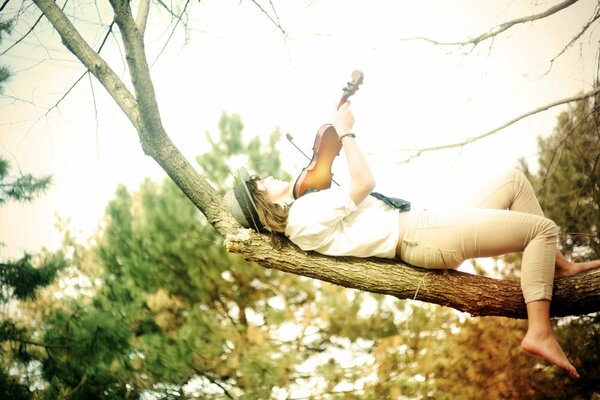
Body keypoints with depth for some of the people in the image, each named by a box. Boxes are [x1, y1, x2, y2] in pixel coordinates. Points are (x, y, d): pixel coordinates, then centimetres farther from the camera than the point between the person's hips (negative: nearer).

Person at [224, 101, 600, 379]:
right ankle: (540, 332, -14)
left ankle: (558, 265, 17)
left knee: (515, 180, 15)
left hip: (423, 226, 11)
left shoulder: (300, 212, 15)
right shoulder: (303, 214, -15)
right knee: (543, 227, -13)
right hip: (422, 237, -11)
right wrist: (346, 133, -5)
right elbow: (364, 182, -17)